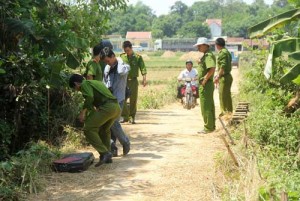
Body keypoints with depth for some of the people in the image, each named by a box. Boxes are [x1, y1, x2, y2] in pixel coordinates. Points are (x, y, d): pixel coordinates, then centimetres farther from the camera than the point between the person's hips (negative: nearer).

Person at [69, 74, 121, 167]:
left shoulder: (85, 84, 4)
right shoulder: (97, 82, 30)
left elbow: (89, 97, -13)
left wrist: (83, 112, -7)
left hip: (107, 107, -9)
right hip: (117, 107, 9)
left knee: (88, 129, -5)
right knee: (104, 130, 26)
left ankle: (104, 153, -11)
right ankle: (107, 158, 29)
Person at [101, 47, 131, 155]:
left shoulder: (124, 66, -5)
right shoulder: (107, 68, 13)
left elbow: (121, 72, -30)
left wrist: (119, 61, -12)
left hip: (118, 99, -6)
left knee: (113, 122, -12)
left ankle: (125, 143, 9)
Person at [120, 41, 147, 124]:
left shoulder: (138, 57, -1)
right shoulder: (122, 56, 5)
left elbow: (143, 68, -5)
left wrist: (144, 79, -16)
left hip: (133, 80, -2)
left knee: (133, 100, 2)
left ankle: (132, 117, 13)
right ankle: (125, 116, 8)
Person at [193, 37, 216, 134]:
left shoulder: (208, 55, -16)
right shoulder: (205, 55, 16)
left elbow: (212, 68, -29)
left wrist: (204, 80, -23)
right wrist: (200, 62, 9)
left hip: (205, 84, -11)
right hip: (206, 84, 11)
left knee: (206, 107, -5)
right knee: (209, 106, 15)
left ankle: (208, 128, 1)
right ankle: (211, 126, 23)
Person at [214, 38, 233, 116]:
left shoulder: (222, 53, -16)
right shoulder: (227, 52, 16)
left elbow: (223, 66, -24)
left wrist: (218, 77, -19)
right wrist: (218, 75, 26)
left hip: (224, 77, -10)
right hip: (228, 76, 10)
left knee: (223, 95, -4)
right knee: (227, 95, 16)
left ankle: (225, 111, 0)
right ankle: (229, 111, 24)